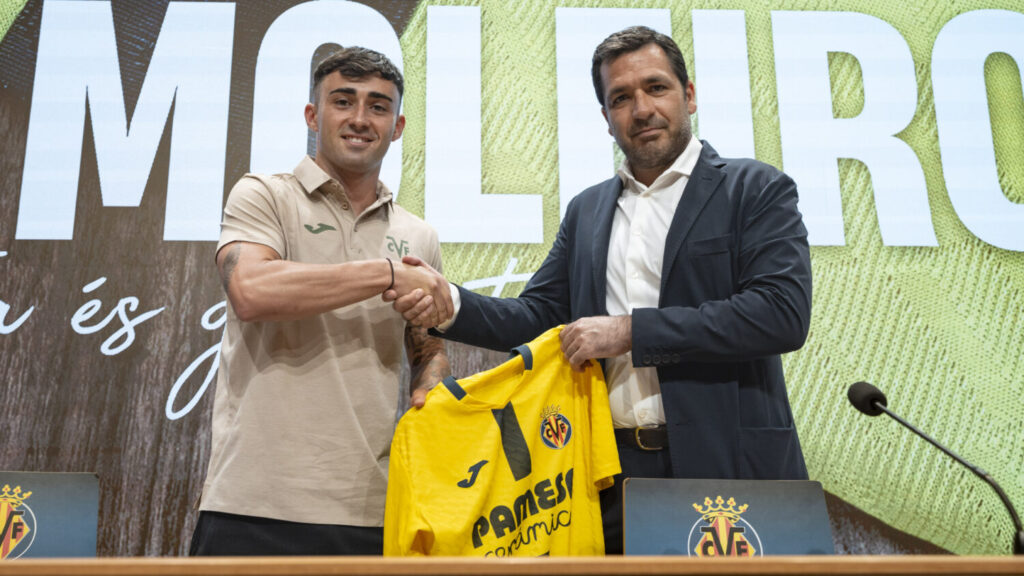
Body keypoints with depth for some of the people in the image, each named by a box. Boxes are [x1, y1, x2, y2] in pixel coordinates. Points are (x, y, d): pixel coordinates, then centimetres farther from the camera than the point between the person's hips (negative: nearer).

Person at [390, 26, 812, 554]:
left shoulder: (755, 189, -2)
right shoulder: (586, 210, 13)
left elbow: (783, 313, -15)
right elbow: (538, 315, 11)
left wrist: (631, 332, -17)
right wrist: (448, 304, -8)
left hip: (725, 470, -3)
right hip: (611, 473, 4)